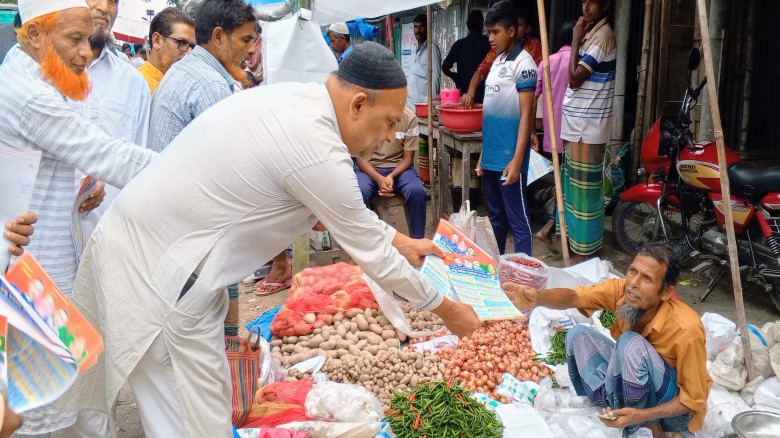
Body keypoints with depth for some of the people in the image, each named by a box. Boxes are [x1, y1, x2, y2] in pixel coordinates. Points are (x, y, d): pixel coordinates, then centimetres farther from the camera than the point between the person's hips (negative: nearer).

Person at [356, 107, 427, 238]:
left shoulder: (409, 117, -7)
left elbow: (408, 158, -2)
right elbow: (360, 157, -6)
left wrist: (391, 176, -23)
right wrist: (379, 179, -24)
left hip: (399, 168, 1)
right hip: (369, 169, 0)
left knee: (417, 192, -30)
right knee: (359, 193, -33)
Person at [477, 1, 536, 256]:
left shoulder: (523, 63, -10)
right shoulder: (497, 62, 14)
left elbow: (526, 115, -14)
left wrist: (517, 161, -19)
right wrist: (483, 154, 17)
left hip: (509, 159, -8)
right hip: (491, 156, 8)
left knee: (517, 220, -1)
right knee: (496, 216, 17)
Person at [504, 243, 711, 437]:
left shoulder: (686, 331, -32)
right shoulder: (622, 290, -18)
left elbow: (694, 400, -23)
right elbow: (574, 297, -28)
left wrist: (641, 416, -36)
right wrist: (537, 297, -50)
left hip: (676, 408, -6)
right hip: (637, 382, 6)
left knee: (631, 343, -33)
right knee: (578, 335, -10)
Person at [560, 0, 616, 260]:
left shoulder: (602, 35, -16)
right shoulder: (590, 33, 13)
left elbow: (574, 78, -19)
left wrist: (575, 40, -13)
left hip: (589, 123, -10)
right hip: (578, 120, 10)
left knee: (585, 185, -2)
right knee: (575, 182, 17)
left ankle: (587, 248, 9)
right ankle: (577, 238, 31)